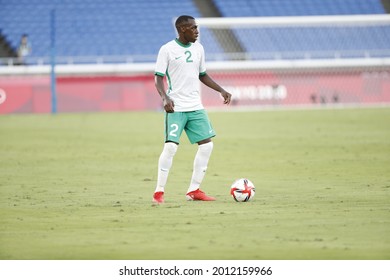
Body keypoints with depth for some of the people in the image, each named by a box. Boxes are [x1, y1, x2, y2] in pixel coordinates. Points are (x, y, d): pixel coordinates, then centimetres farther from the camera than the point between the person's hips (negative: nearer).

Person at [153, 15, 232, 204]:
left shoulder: (198, 48, 11)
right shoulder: (167, 50, -6)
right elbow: (158, 78, -7)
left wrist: (221, 90, 13)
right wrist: (165, 98, -24)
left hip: (196, 107, 6)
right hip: (176, 108, -6)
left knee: (207, 144, 1)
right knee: (171, 146, -16)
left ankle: (194, 190, 10)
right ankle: (159, 192, -6)